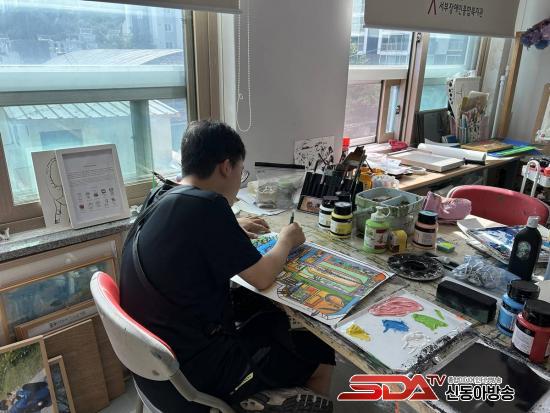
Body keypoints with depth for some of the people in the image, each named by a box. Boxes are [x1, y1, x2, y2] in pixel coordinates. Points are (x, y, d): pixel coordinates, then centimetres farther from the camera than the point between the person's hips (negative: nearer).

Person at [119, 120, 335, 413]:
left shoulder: (163, 200, 0)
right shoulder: (206, 205, -25)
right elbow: (262, 278, -15)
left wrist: (233, 232, 19)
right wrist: (286, 241, 3)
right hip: (193, 369, -8)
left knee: (272, 314, 24)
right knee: (320, 355, 5)